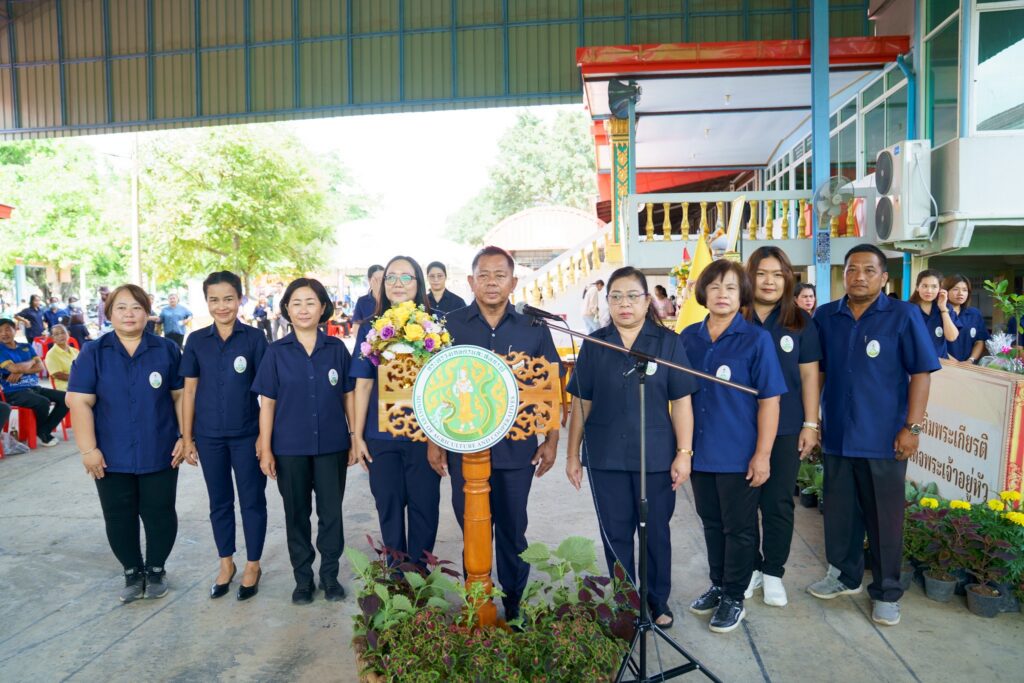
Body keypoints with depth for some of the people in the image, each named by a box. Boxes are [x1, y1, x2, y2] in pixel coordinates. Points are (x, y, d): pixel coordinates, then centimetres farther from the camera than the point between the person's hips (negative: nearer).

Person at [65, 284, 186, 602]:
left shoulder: (167, 350, 1)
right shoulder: (93, 353, 0)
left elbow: (180, 396, 2)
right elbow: (79, 402, -5)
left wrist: (184, 437, -4)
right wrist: (88, 449, -11)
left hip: (159, 454, 0)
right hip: (112, 456, 1)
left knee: (159, 515, 7)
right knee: (119, 518, 10)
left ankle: (156, 569, 27)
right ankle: (133, 572, 28)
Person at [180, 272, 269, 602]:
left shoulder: (254, 338, -5)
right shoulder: (197, 340, 2)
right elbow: (189, 391, 5)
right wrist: (186, 437, 4)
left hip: (247, 434, -2)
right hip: (209, 435, 2)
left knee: (252, 500, 7)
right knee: (220, 501, 15)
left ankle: (253, 565, 24)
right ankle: (226, 563, 31)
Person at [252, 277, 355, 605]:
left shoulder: (337, 349, 0)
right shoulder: (277, 352, -1)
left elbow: (348, 396, 4)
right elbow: (267, 403, 0)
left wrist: (354, 437, 2)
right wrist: (266, 449, -3)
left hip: (331, 445, 0)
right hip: (290, 447, 0)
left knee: (331, 512, 7)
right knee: (297, 514, 11)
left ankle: (330, 575, 25)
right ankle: (303, 578, 27)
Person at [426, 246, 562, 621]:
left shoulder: (534, 329, 2)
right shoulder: (449, 326, 0)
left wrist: (551, 440, 2)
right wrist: (433, 440, -1)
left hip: (517, 449, 1)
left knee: (513, 531, 12)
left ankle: (514, 606, 30)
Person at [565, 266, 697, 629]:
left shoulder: (668, 342, -1)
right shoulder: (594, 344, 3)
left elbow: (681, 402, -2)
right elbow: (581, 403, 5)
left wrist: (684, 453, -7)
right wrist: (573, 453, 5)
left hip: (656, 455, -1)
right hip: (606, 457, 1)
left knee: (656, 531, 11)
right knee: (615, 533, 11)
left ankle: (658, 600, 31)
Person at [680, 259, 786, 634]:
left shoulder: (756, 339, -9)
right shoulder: (689, 337, 3)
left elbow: (769, 400, -10)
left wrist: (762, 454, -14)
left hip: (739, 455, -4)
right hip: (700, 451, 4)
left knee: (738, 529, 10)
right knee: (711, 525, 18)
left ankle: (734, 598, 26)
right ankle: (717, 585, 36)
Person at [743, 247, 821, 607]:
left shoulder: (800, 321, 1)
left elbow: (809, 374, 3)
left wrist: (810, 424, 0)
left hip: (785, 428, 1)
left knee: (778, 503, 9)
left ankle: (773, 572, 25)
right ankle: (750, 567, 27)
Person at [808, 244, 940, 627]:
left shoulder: (904, 316, -5)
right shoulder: (824, 317, 3)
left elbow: (921, 373, -6)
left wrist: (912, 427, -11)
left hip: (883, 438, -3)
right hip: (836, 435, 3)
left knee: (885, 517, 8)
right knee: (839, 511, 15)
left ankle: (886, 592, 24)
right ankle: (844, 575, 34)